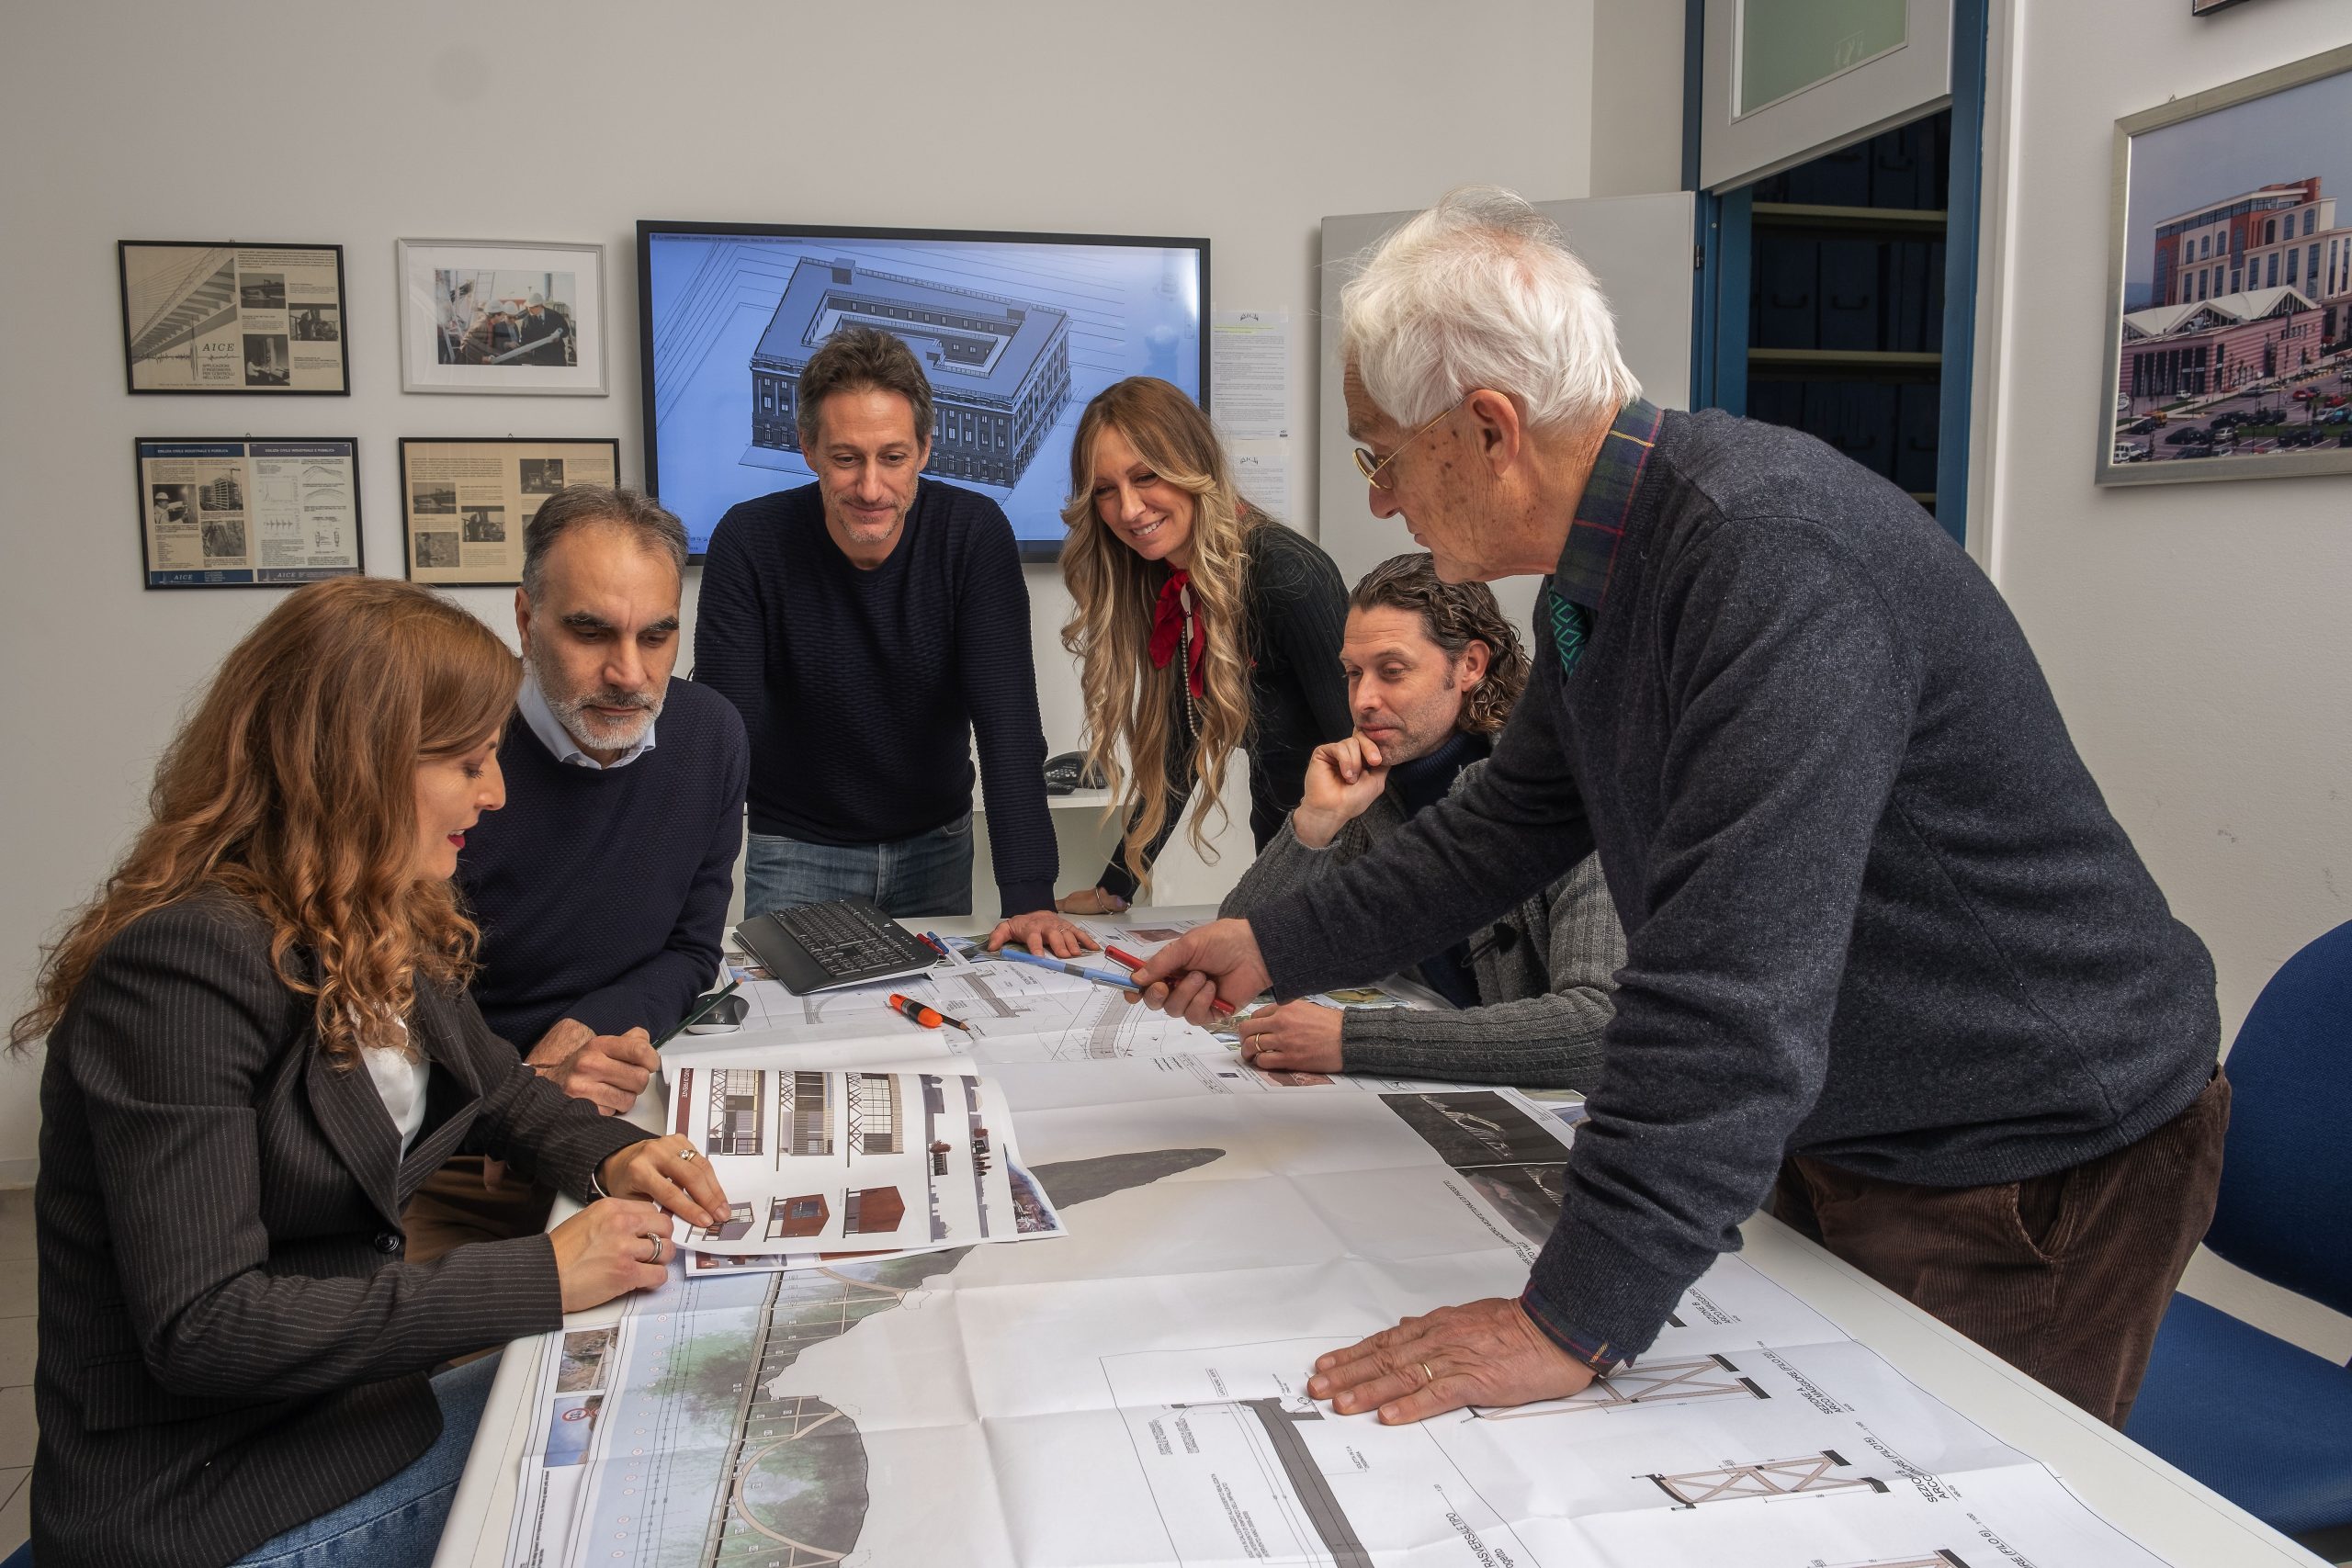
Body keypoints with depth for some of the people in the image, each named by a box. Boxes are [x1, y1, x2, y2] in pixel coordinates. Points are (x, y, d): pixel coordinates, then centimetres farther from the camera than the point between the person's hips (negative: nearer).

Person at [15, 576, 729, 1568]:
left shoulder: (380, 931, 3)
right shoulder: (184, 963, -24)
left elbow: (495, 1087, 19)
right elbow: (196, 1328, -27)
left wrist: (609, 1156, -3)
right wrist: (542, 1276, -26)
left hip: (349, 1411, 8)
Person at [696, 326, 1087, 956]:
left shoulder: (974, 533, -17)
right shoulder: (749, 542, -18)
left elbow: (1008, 720, -23)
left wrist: (1029, 894, -33)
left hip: (936, 843, 1)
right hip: (797, 849, -1)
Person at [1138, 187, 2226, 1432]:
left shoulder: (1773, 555, -31)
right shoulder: (1596, 577, 1)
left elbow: (1736, 983, -36)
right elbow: (1510, 823, 16)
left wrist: (1574, 1321, -32)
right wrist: (1276, 950, 18)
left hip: (2036, 1165, -8)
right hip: (1828, 1133, 8)